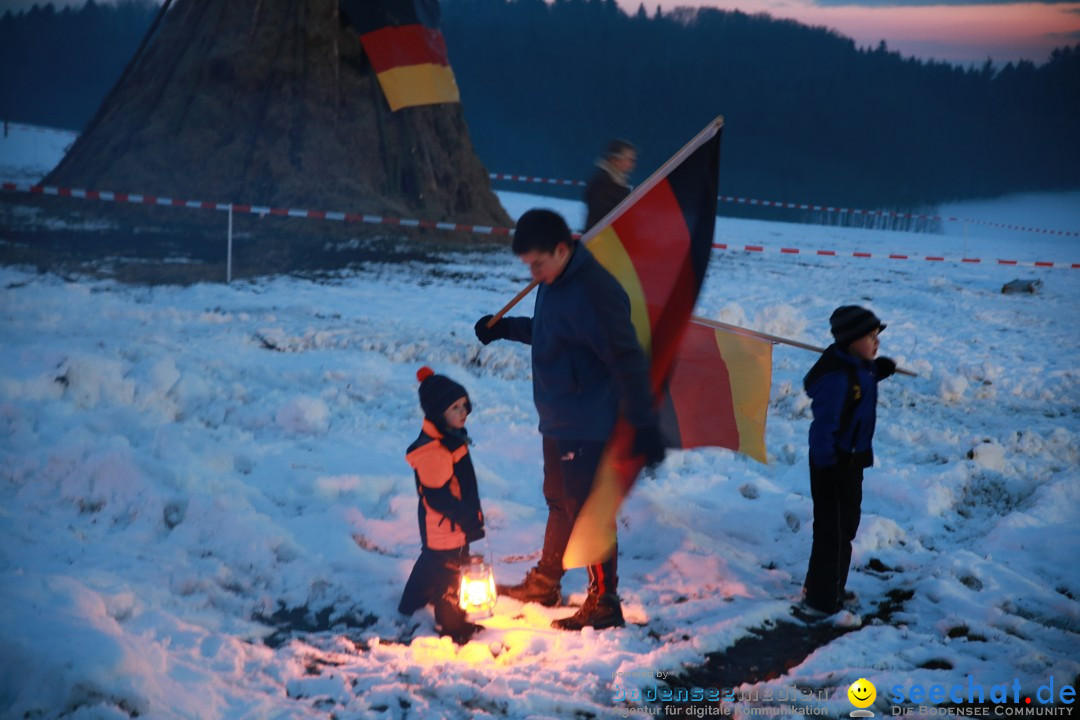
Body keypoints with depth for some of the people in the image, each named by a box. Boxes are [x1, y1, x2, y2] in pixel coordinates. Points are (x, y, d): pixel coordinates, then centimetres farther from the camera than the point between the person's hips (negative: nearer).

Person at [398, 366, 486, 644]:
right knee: (449, 572, 2)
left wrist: (472, 515, 23)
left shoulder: (451, 437, 5)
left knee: (432, 563, 25)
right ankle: (452, 625, 17)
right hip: (444, 526, -10)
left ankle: (412, 603, 43)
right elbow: (438, 497, -27)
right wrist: (468, 519, -23)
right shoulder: (433, 451, -28)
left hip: (457, 522, 10)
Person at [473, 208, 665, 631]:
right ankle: (545, 583, 37)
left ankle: (604, 604, 8)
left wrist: (643, 425, -25)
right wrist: (505, 328, 17)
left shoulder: (593, 292, -25)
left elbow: (627, 361, -25)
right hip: (558, 421, 10)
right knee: (559, 502, 22)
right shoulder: (553, 282, 5)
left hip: (587, 427, -10)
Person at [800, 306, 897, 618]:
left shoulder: (857, 367, 2)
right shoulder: (837, 377, -27)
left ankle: (830, 589, 39)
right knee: (833, 530, 0)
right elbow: (824, 425, -26)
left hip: (852, 460, 10)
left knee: (846, 524, 22)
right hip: (834, 464, -10)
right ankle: (821, 601, 12)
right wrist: (826, 466, -23)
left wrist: (875, 372, 4)